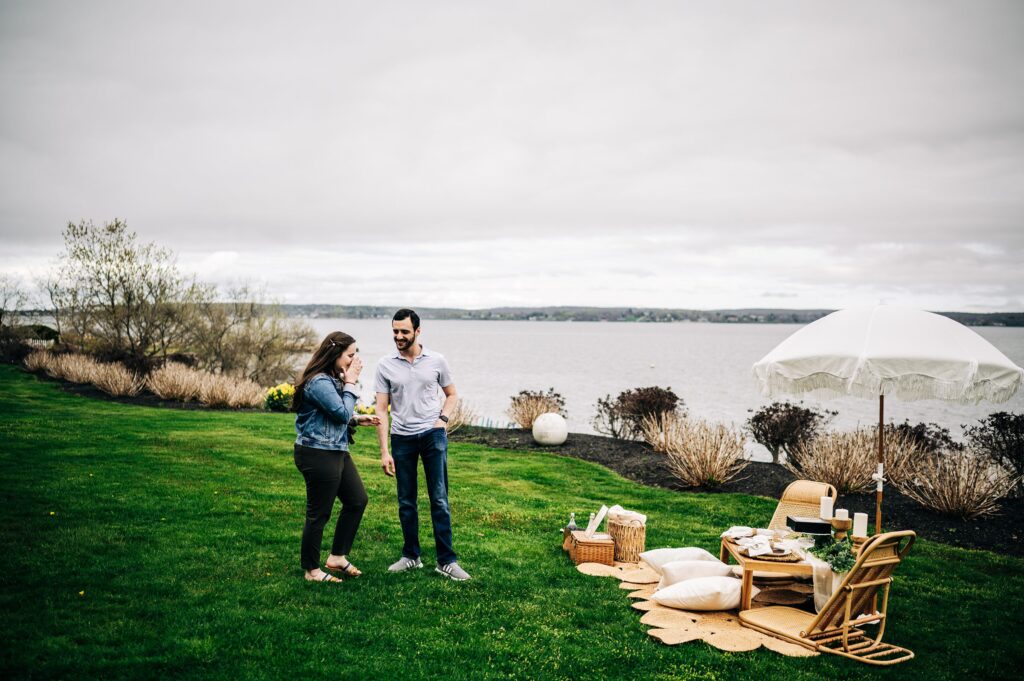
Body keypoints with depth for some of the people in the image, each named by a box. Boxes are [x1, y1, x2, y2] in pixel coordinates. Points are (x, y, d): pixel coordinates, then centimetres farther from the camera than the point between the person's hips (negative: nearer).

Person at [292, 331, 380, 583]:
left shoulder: (333, 379, 11)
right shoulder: (319, 382, -22)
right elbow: (342, 413, -21)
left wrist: (359, 419, 9)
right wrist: (351, 384, -14)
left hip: (336, 452, 11)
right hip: (318, 456, -11)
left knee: (357, 500, 15)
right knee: (319, 513, 2)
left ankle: (337, 557, 25)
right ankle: (312, 571, 18)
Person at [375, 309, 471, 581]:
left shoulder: (436, 361, 0)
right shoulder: (385, 365, 0)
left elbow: (451, 394, 14)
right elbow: (381, 410, -1)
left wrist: (443, 418, -6)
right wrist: (384, 451, -5)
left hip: (432, 435, -1)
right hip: (402, 438, 1)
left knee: (439, 499, -2)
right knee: (406, 502, 10)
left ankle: (447, 561, 4)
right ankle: (411, 556, 24)